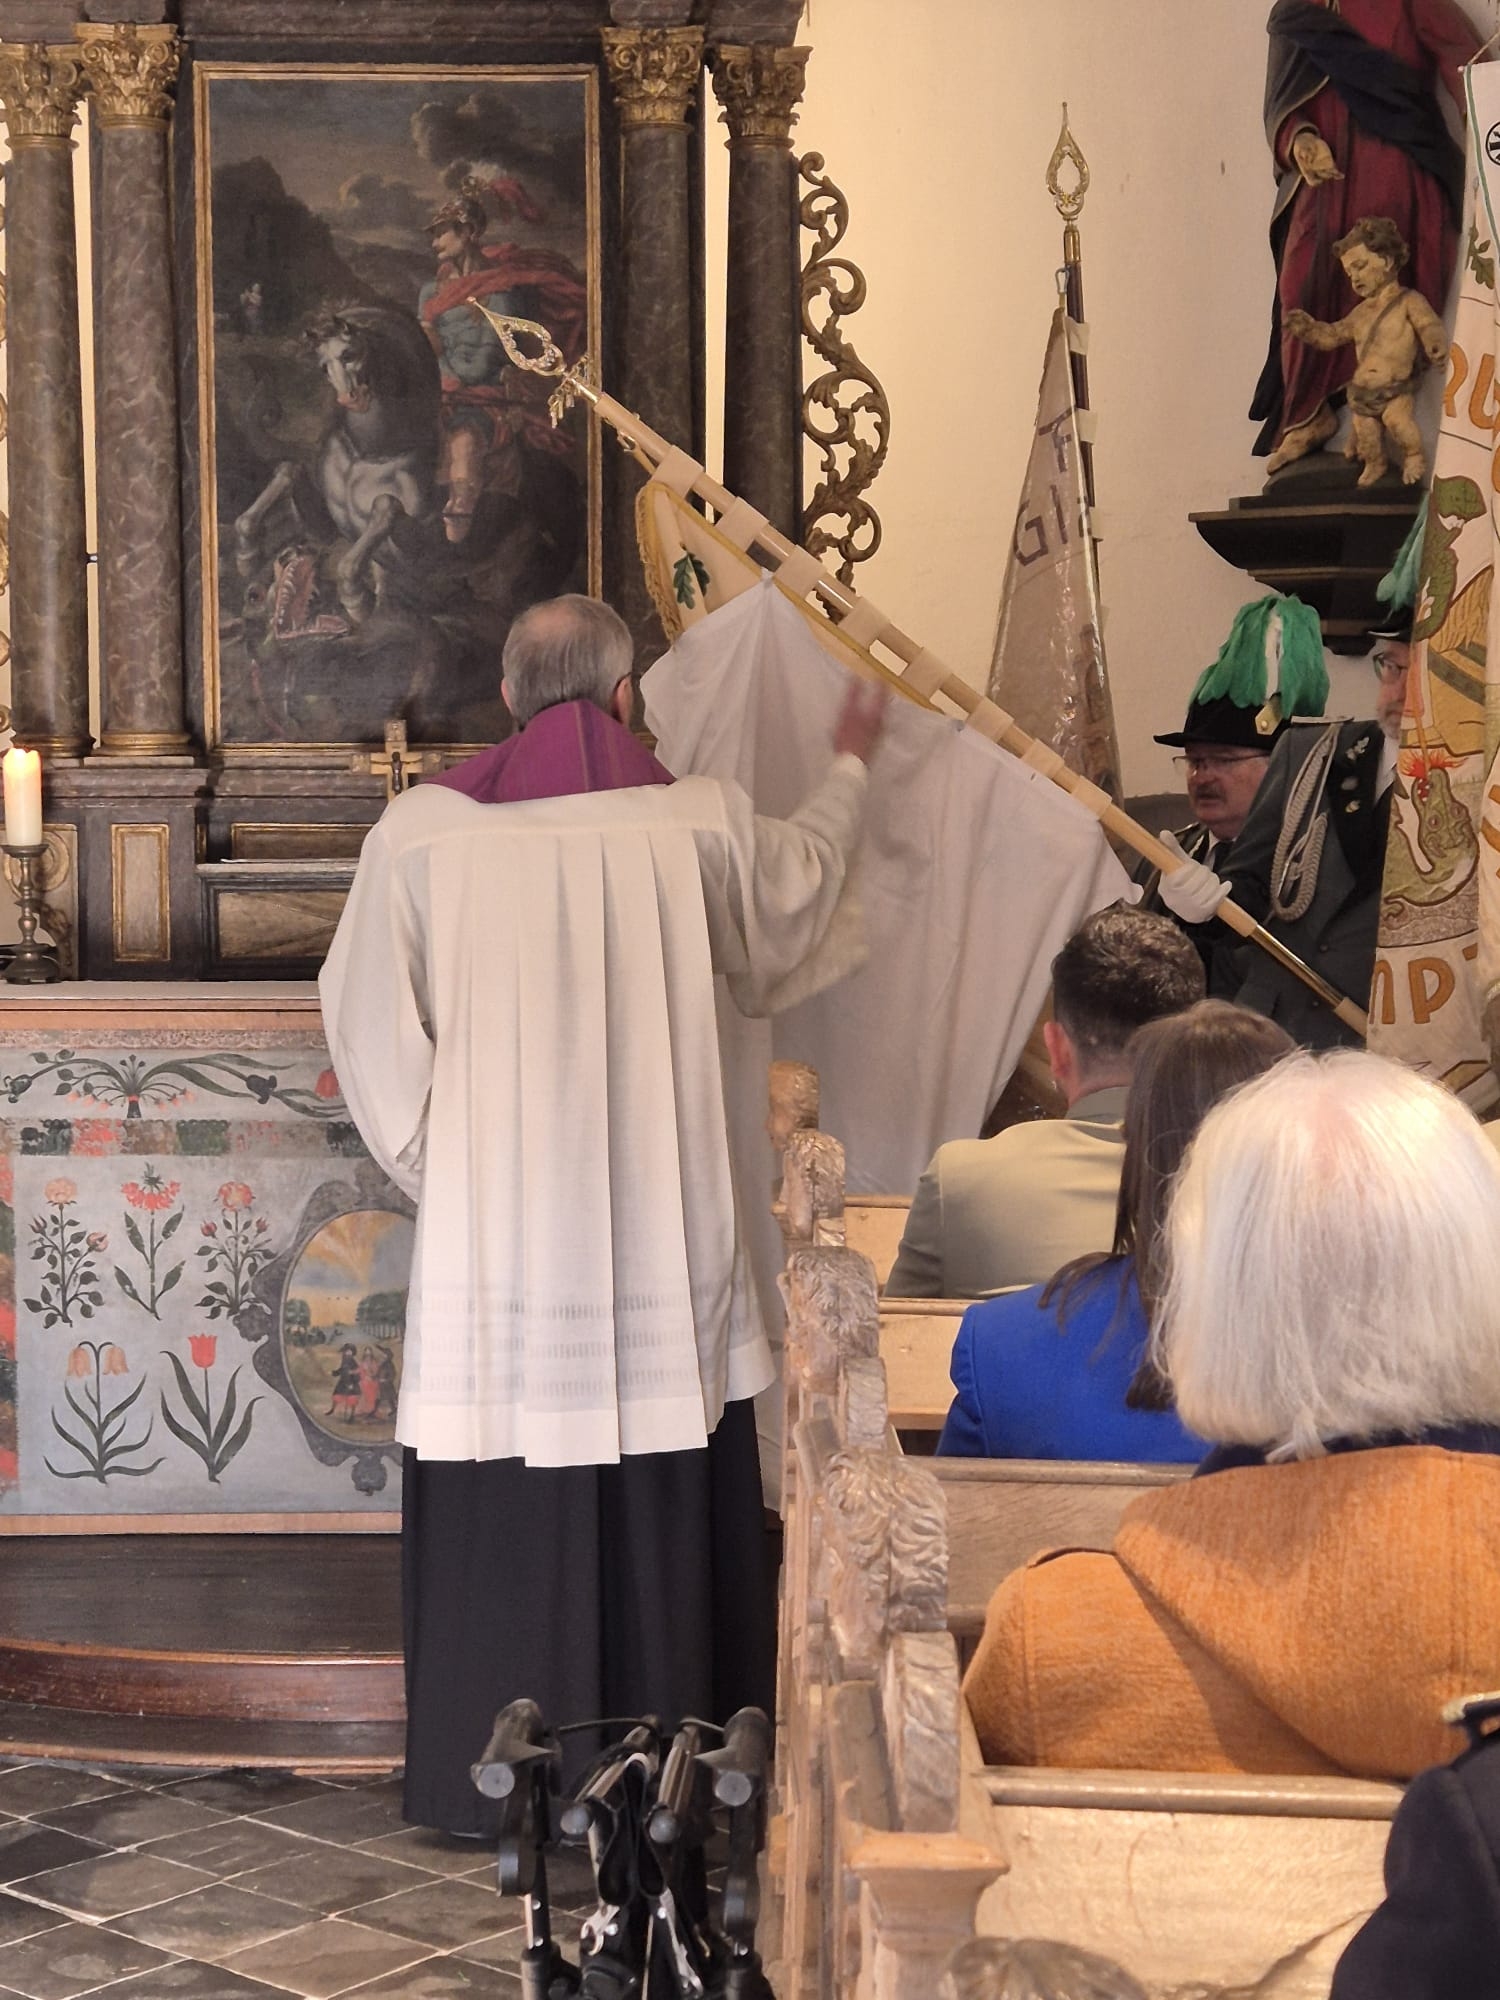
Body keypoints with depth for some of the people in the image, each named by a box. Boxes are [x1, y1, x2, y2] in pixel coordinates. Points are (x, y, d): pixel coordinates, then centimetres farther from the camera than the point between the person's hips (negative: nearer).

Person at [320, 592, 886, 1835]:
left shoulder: (423, 828, -4)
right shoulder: (694, 821, -3)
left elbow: (369, 1021, 0)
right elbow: (799, 892, 19)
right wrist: (849, 767, 38)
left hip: (491, 1233, 0)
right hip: (659, 1241, 0)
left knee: (503, 1513, 8)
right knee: (664, 1510, 10)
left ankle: (488, 1779, 14)